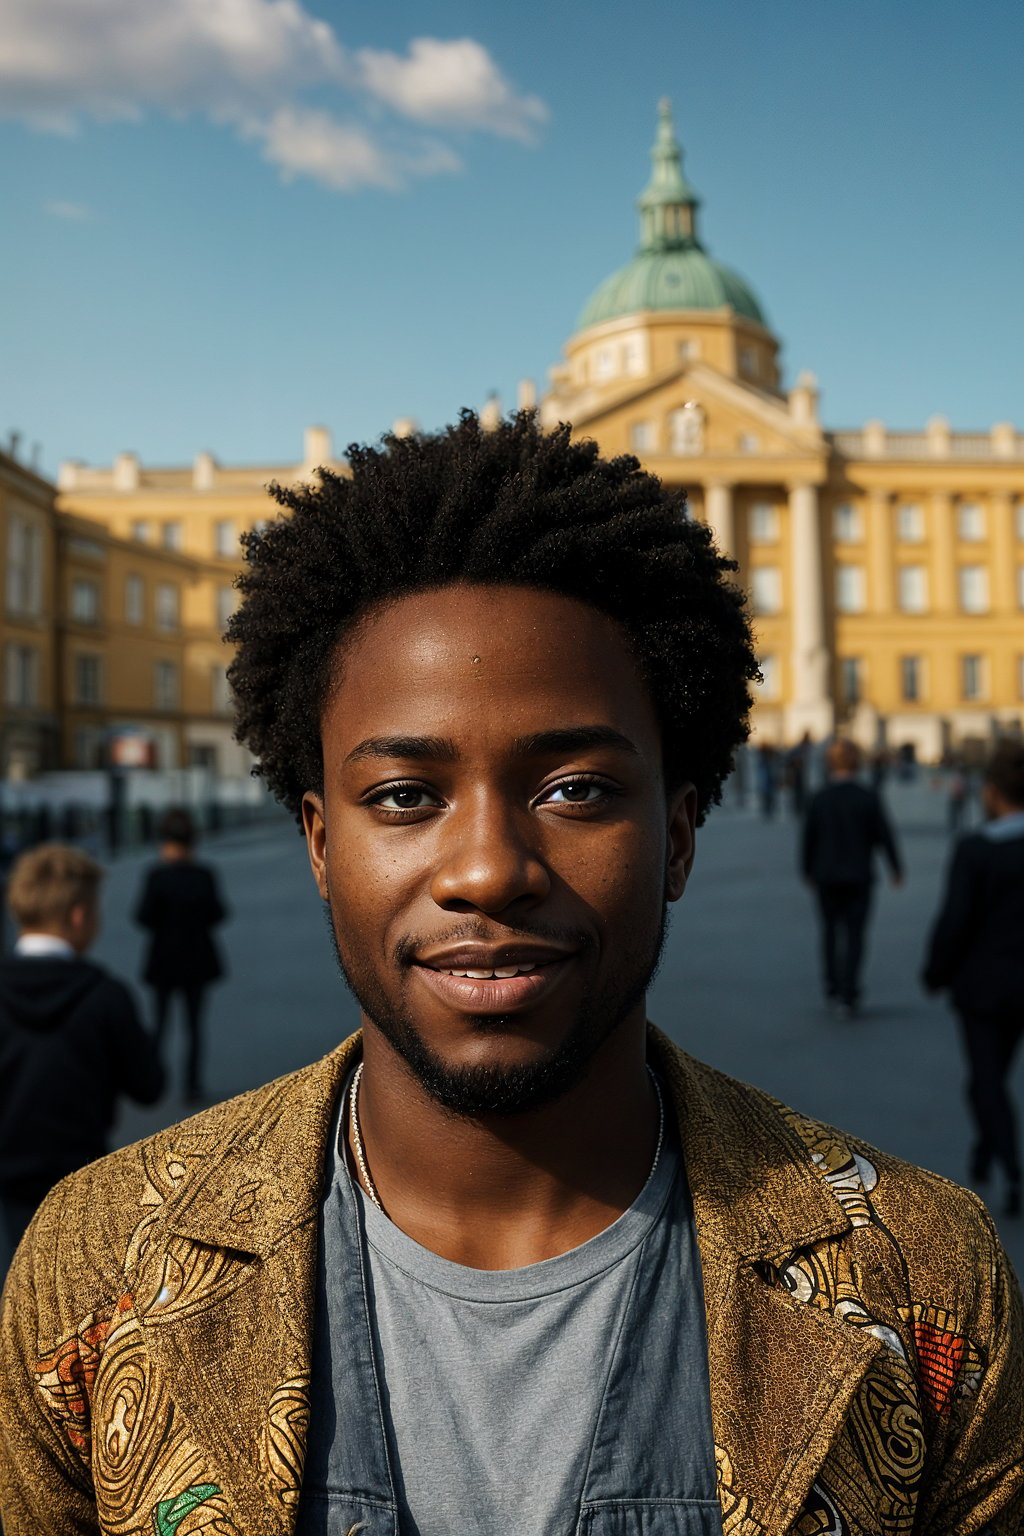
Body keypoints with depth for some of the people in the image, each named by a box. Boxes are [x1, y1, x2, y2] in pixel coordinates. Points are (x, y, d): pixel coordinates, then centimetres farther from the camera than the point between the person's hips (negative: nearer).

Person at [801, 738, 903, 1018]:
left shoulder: (819, 798, -8)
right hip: (859, 877, -1)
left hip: (826, 876, 1)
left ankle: (833, 988, 21)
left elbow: (808, 838, -3)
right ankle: (848, 996, -3)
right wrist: (896, 869, 8)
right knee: (854, 936, 3)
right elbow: (884, 836, -5)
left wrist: (807, 870, 12)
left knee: (830, 931, 17)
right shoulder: (869, 798, -10)